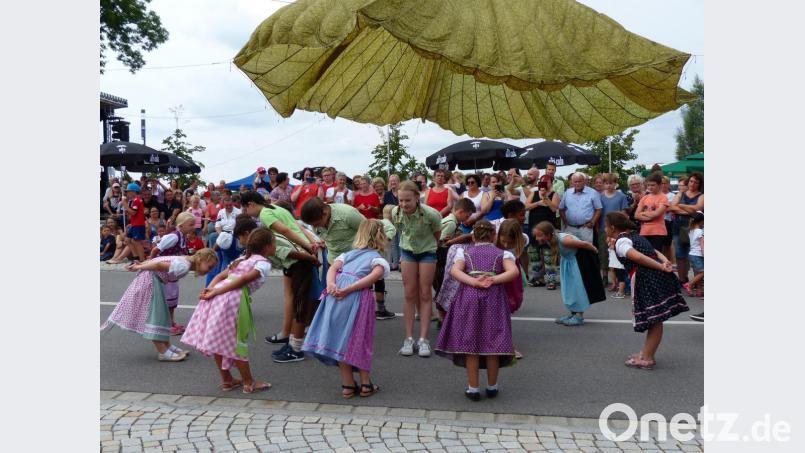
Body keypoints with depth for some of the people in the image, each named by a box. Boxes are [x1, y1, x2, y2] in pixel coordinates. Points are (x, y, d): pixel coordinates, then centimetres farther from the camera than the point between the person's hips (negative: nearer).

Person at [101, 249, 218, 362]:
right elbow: (159, 265, -28)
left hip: (154, 279, 10)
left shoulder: (185, 261, 5)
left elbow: (158, 260, 8)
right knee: (154, 314, -6)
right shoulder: (184, 266, -26)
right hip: (150, 279, -10)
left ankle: (167, 346, 26)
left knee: (162, 314, 16)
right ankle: (163, 352, -2)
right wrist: (139, 267, -19)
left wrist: (140, 265, 8)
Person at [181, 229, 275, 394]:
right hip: (232, 299, -8)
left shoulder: (243, 259, 27)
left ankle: (226, 379, 29)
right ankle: (249, 383, 15)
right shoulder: (264, 263, 2)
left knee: (217, 340, 15)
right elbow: (244, 279, -11)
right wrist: (215, 292, -12)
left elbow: (220, 276, 18)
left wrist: (209, 289, 3)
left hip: (216, 298, 8)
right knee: (236, 342, 3)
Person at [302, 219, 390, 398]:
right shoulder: (379, 258, 16)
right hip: (358, 297, -3)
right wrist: (349, 289, -12)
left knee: (340, 337, 10)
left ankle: (348, 385, 17)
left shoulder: (347, 254, 27)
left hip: (335, 295, 3)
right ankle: (365, 384, 19)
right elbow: (377, 273, -7)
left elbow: (332, 268, 8)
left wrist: (331, 285, -8)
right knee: (359, 339, 11)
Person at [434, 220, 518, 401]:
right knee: (492, 342, 9)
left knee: (470, 342, 6)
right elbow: (514, 271, -5)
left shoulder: (465, 253, 17)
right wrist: (493, 281, -9)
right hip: (494, 298, 0)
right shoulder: (502, 254, 16)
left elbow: (454, 271, -3)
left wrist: (475, 282, -11)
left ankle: (473, 388, 11)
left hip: (469, 297, 0)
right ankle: (492, 387, 21)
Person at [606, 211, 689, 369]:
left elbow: (638, 257, -18)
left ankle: (647, 359, 5)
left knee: (654, 320, -2)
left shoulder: (620, 242, -3)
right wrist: (666, 263, 0)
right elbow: (655, 252, 16)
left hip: (647, 279, -9)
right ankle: (646, 353, 24)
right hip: (658, 278, 9)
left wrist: (662, 267, -16)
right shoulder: (635, 236, 25)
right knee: (654, 319, 14)